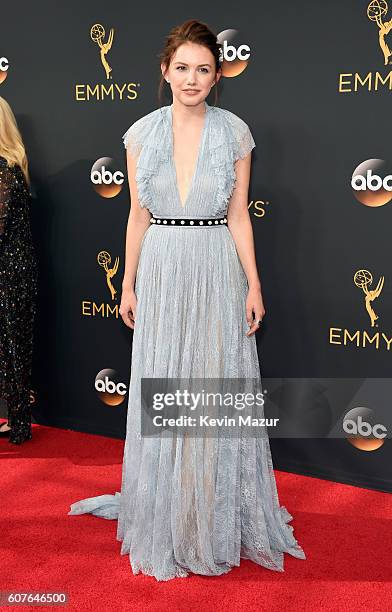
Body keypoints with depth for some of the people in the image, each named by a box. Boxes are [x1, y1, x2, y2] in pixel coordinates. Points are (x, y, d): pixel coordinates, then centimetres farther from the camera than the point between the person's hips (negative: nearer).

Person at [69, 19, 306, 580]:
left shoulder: (235, 132, 0)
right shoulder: (142, 133, 2)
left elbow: (239, 216, 1)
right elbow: (138, 214, 6)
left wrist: (254, 284, -4)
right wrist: (128, 283, 4)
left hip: (218, 270, -1)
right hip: (161, 269, 1)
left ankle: (220, 515, 25)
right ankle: (166, 515, 26)